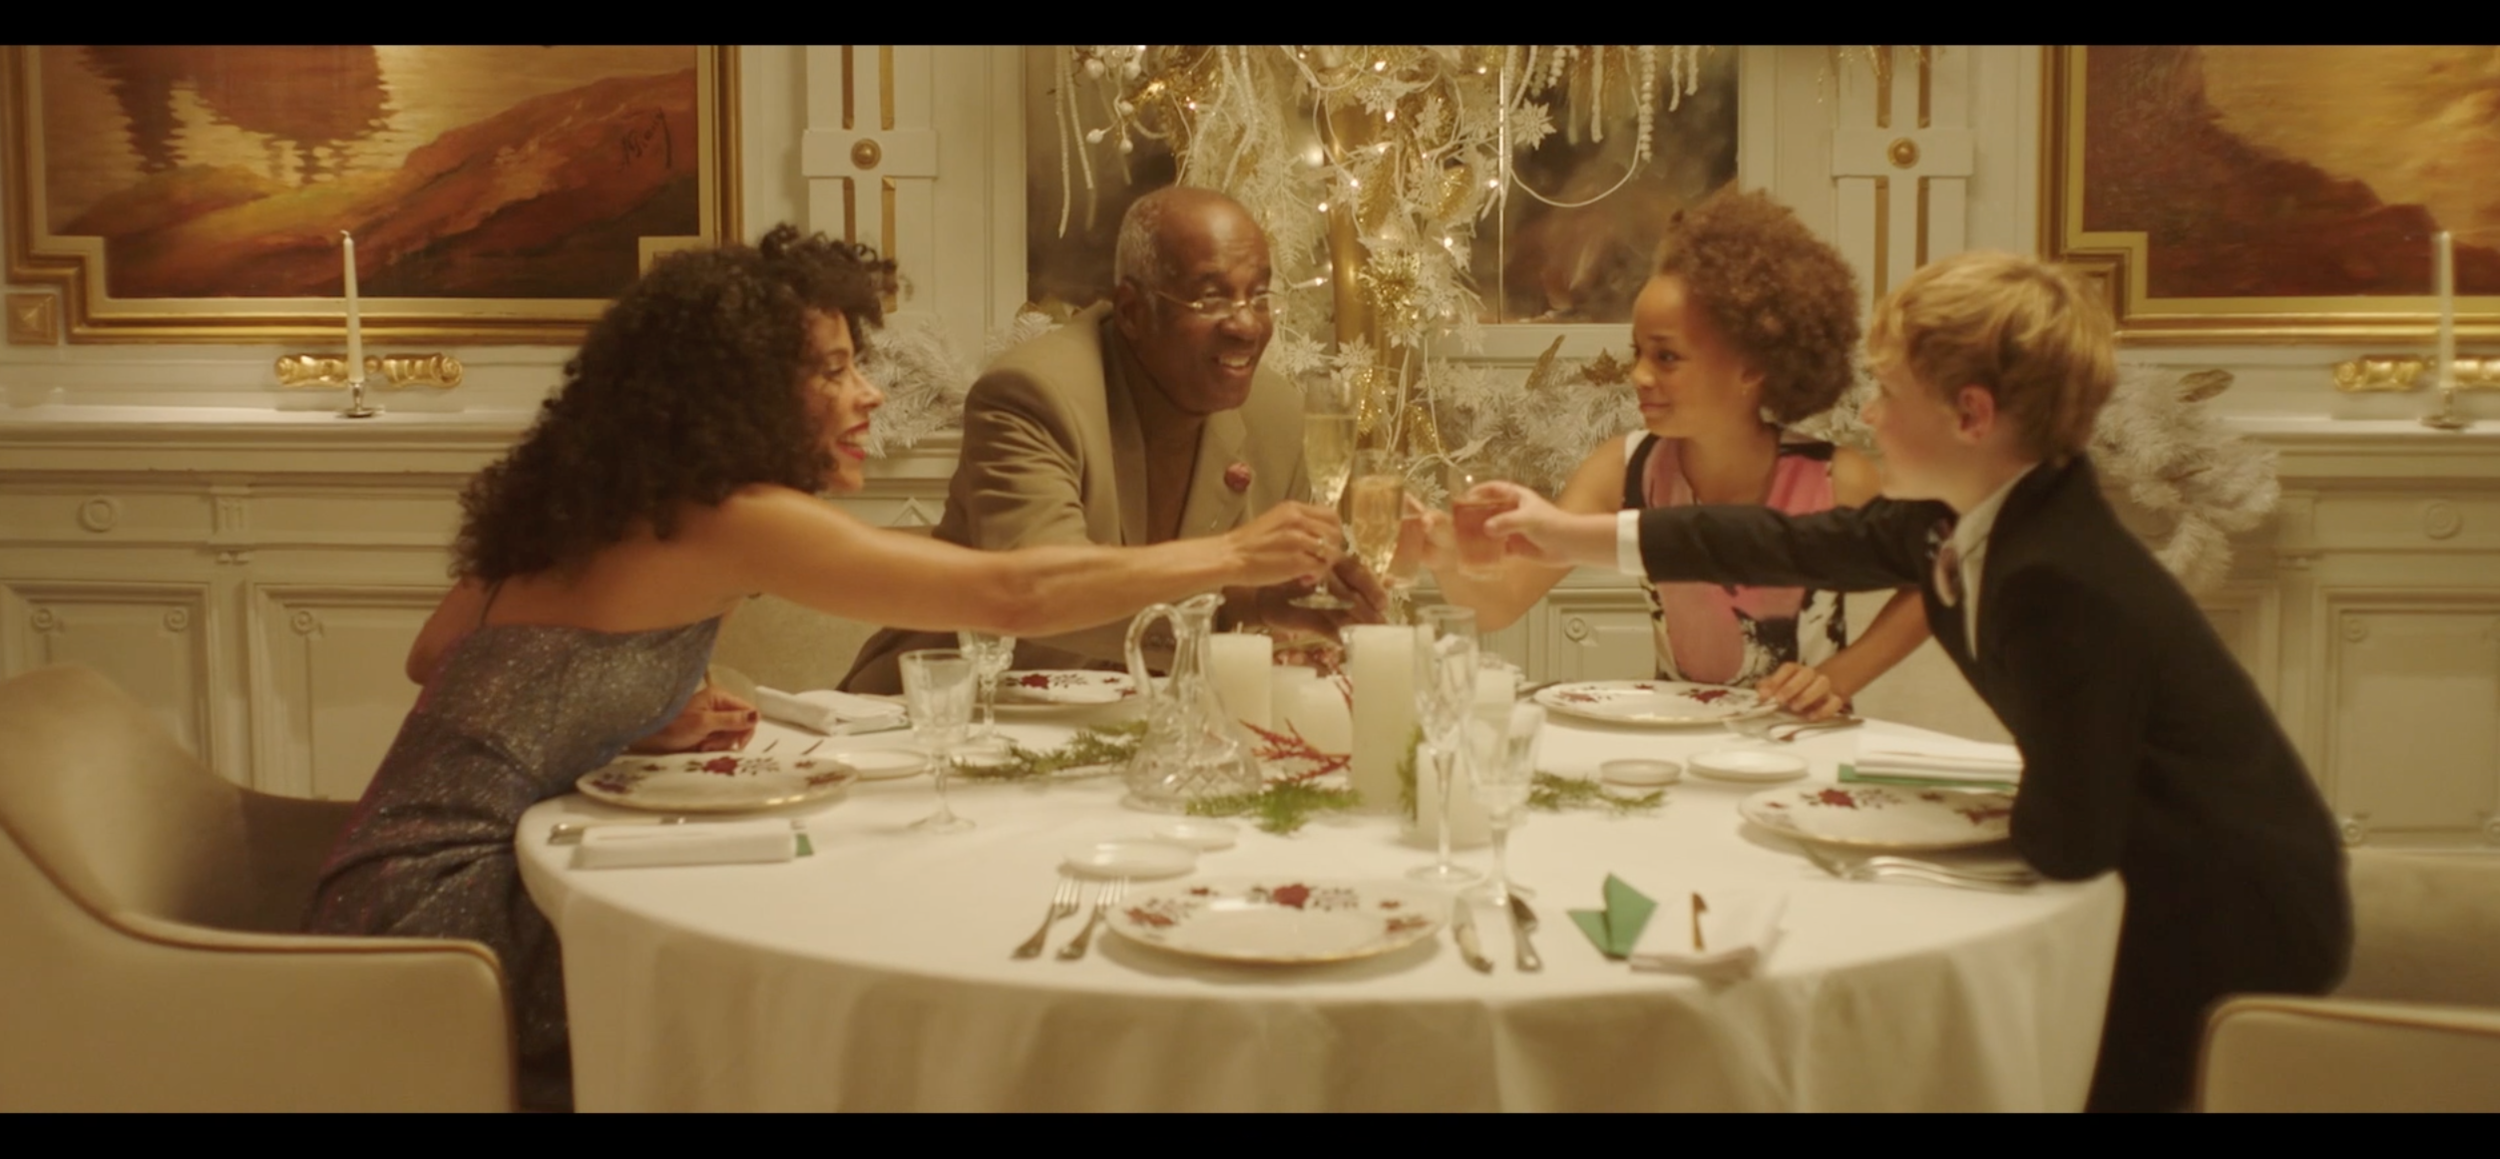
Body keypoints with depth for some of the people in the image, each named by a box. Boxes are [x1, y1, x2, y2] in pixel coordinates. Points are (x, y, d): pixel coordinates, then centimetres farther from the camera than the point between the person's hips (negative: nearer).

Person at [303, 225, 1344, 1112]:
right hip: (442, 908, -8)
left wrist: (641, 721, 4)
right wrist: (1234, 556, -12)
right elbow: (1014, 596, -20)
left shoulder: (612, 502, 10)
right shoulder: (730, 520, -16)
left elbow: (434, 658, 14)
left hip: (429, 882, 8)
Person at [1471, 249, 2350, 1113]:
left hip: (2232, 927, -8)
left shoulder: (2060, 583, -31)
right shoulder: (1968, 515, -4)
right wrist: (1574, 536, 12)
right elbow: (1801, 545, 7)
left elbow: (2066, 839, -27)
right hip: (2163, 888, 8)